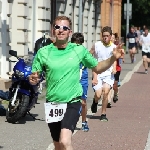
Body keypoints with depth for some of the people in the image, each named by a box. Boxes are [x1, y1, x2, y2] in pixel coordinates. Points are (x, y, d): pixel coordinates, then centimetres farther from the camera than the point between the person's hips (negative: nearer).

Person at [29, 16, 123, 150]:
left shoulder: (79, 50, -2)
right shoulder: (43, 52, -3)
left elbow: (97, 68, 11)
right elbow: (34, 78, 4)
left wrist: (113, 58, -5)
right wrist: (32, 79, -20)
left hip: (72, 102, -2)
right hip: (52, 103, 2)